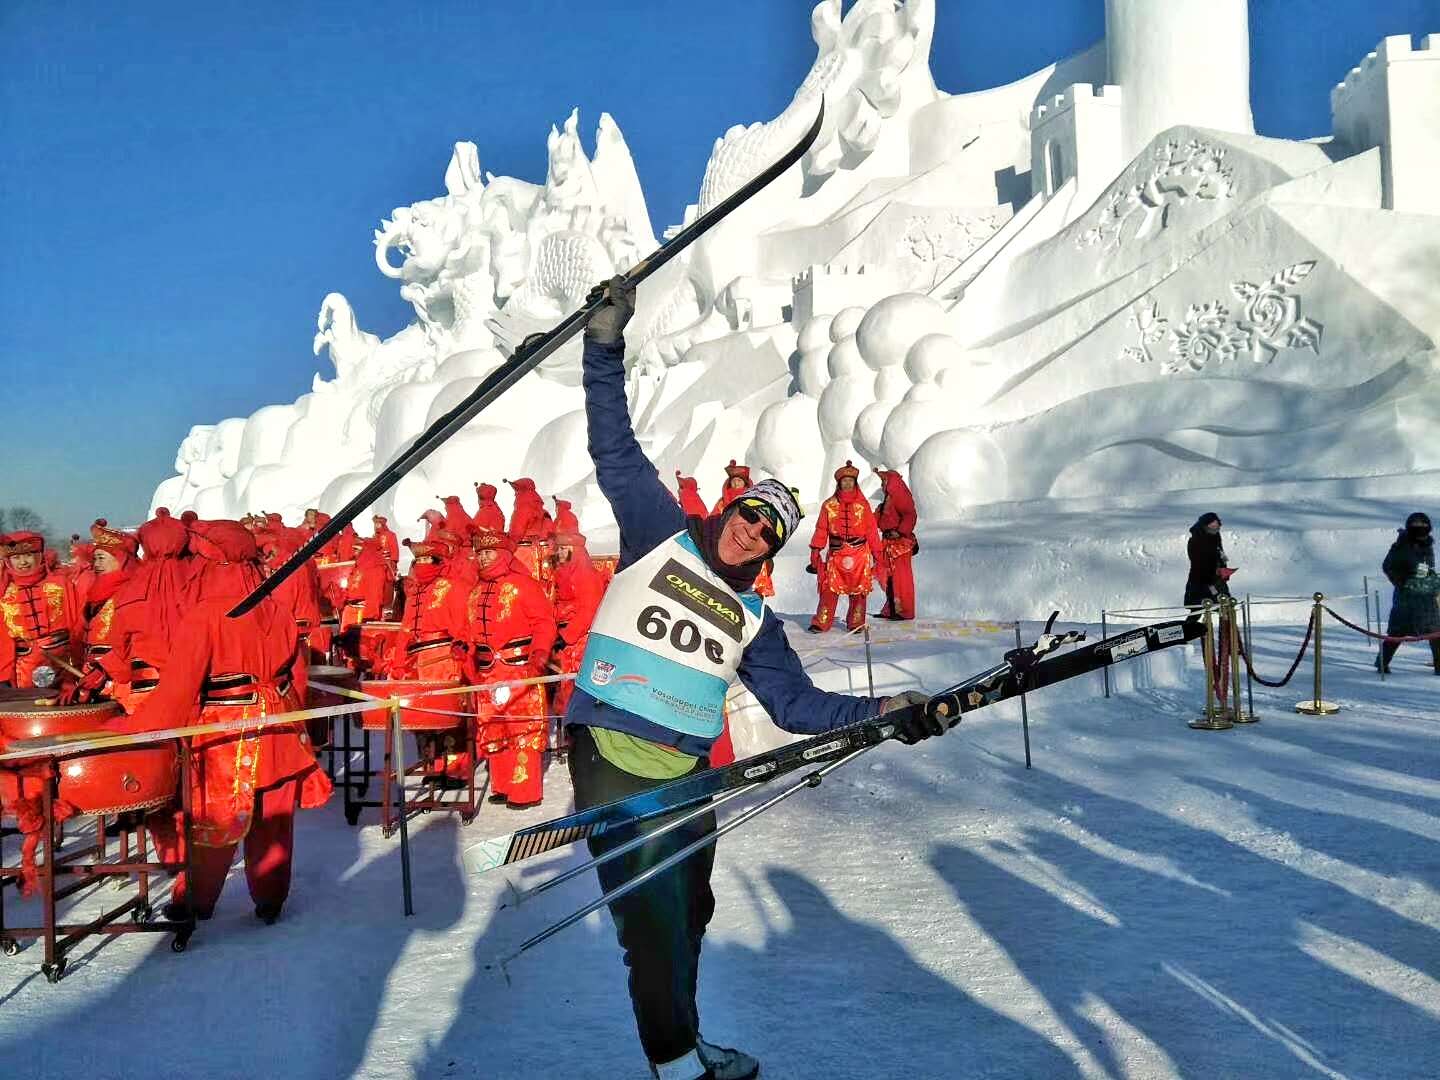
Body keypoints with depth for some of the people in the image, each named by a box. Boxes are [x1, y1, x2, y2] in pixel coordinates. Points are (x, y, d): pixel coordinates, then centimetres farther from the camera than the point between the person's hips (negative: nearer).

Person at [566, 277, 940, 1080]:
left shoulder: (753, 620, 11)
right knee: (655, 921, -6)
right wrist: (607, 343, -11)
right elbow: (615, 450, -4)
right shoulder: (659, 535, 1)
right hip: (611, 755, -6)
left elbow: (798, 704, 10)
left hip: (687, 775, 6)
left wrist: (879, 711, -4)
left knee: (687, 913, 19)